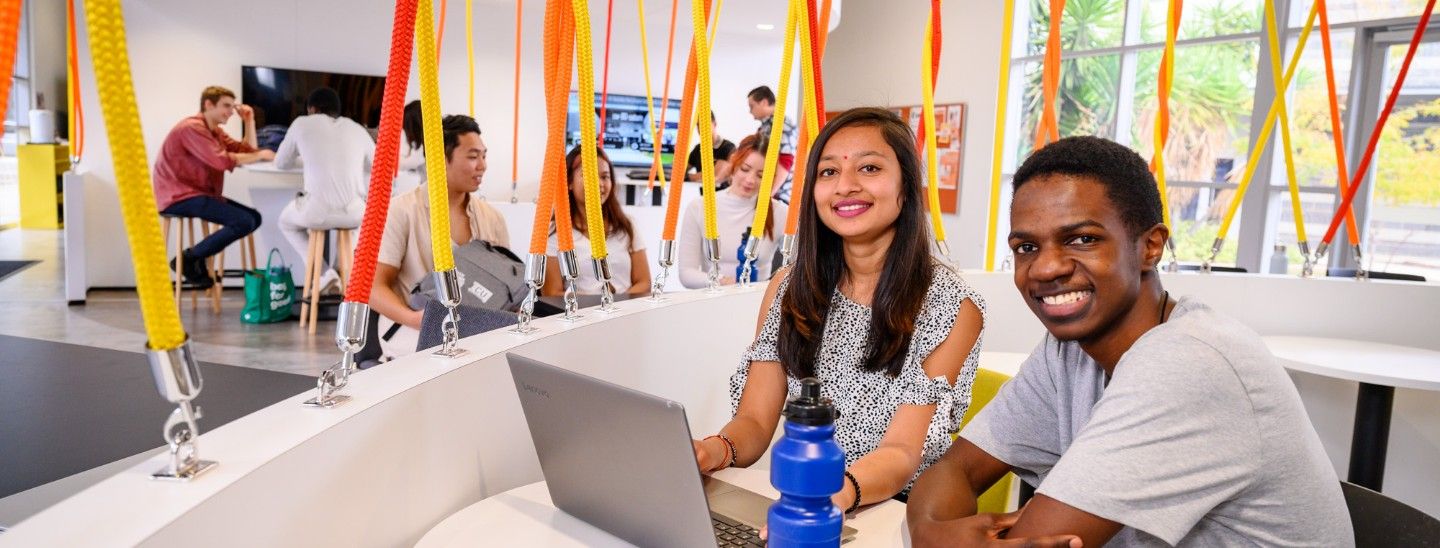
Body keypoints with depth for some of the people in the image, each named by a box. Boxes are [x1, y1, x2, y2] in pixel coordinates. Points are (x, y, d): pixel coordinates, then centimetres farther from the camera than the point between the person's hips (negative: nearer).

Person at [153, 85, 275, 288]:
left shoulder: (215, 131, 17)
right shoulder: (192, 128, -13)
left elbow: (247, 151, 14)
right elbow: (221, 160, -23)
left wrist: (249, 121, 6)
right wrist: (260, 155, -16)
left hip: (201, 193, 10)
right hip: (180, 197, -10)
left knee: (254, 217, 2)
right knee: (243, 222, -22)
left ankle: (198, 262, 2)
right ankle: (187, 259, -9)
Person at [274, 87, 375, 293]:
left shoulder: (302, 124, 10)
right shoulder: (358, 129, 16)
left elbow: (281, 163, 23)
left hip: (317, 212, -2)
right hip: (354, 213, 2)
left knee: (286, 221, 31)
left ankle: (322, 272, 13)